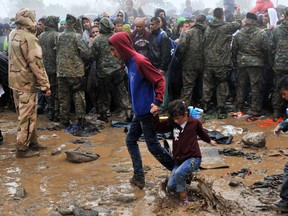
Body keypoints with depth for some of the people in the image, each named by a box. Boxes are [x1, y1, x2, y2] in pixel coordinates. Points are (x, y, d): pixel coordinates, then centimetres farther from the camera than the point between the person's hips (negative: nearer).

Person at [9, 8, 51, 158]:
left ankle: (31, 142, 30)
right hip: (27, 82, -8)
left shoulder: (13, 35, 6)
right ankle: (22, 148, 8)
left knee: (25, 115, 18)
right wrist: (45, 85, -17)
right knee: (27, 116, 1)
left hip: (15, 81, 8)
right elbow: (36, 63, -21)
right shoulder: (29, 38, -19)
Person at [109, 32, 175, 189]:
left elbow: (160, 80, -19)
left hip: (147, 112, -9)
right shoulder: (130, 62, 9)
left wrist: (157, 102, -26)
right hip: (139, 112, 9)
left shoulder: (140, 61, -18)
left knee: (153, 146, 0)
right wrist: (135, 105, 16)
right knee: (130, 141, 14)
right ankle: (138, 176, 21)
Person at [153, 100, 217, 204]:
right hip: (178, 160, 4)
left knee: (178, 173, -33)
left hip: (193, 158, -4)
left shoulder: (195, 122, -7)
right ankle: (186, 175, 23)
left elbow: (202, 133, 13)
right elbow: (159, 128, 0)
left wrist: (210, 141, 33)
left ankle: (184, 201, -17)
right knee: (171, 187, -6)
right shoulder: (172, 122, -3)